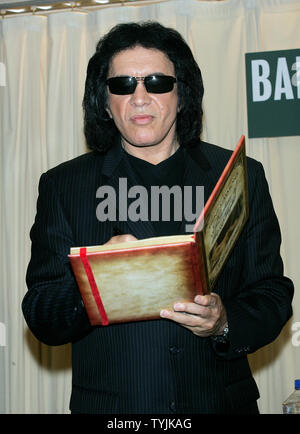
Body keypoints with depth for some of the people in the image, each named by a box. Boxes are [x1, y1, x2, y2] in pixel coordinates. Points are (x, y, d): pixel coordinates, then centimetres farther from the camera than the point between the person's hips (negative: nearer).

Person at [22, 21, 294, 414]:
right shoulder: (62, 186, 0)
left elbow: (273, 293, 2)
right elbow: (41, 319, -4)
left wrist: (226, 323, -18)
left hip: (223, 401, 1)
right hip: (109, 405, 0)